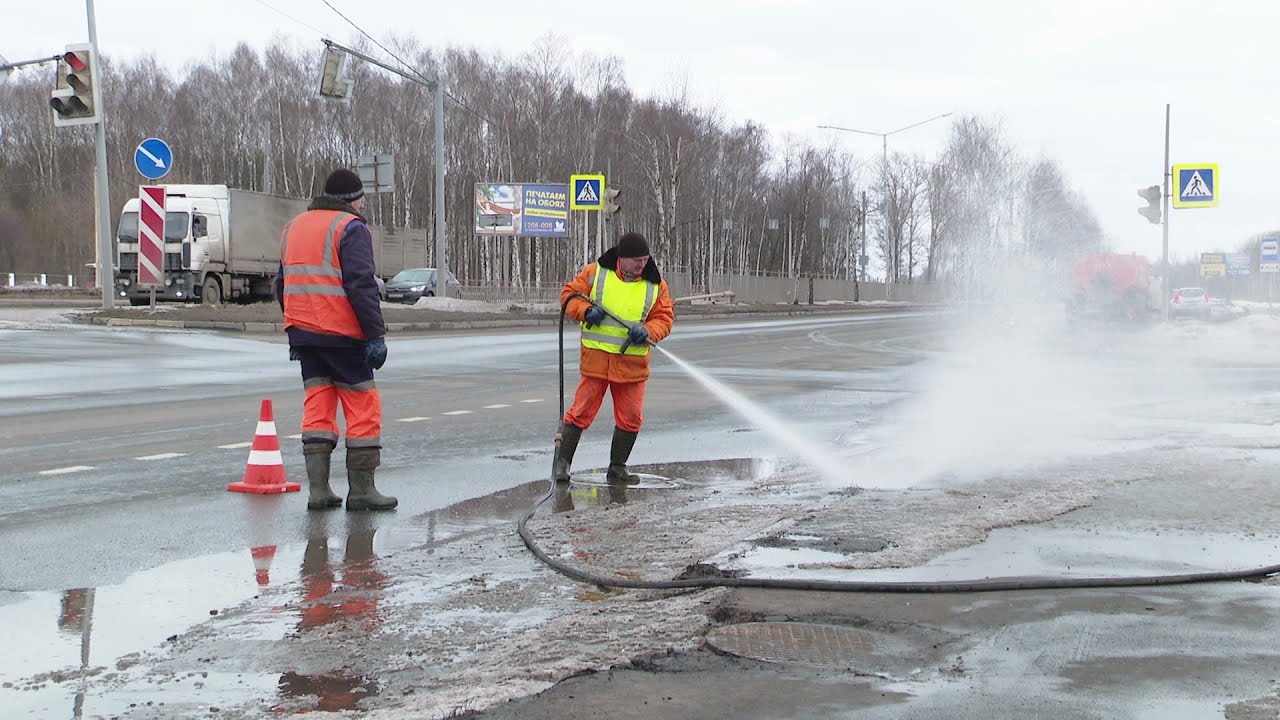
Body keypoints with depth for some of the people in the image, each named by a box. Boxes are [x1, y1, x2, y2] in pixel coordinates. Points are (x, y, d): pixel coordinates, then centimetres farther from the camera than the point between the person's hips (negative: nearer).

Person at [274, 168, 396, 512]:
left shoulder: (294, 226, 18)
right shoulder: (351, 228, -6)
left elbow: (282, 284, 22)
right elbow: (361, 286, -16)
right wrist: (376, 334, -15)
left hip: (303, 331, 7)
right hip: (342, 334, -7)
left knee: (317, 406, 9)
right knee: (363, 406, 1)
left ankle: (318, 489, 4)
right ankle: (361, 490, 2)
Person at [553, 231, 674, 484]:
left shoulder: (656, 284, 3)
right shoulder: (595, 273, -3)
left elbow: (664, 318, 4)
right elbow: (569, 294, 5)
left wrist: (647, 331, -16)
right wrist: (586, 310, -15)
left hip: (633, 363, 3)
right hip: (596, 358, -3)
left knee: (631, 418, 6)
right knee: (582, 411, -2)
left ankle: (617, 468, 21)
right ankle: (562, 462, 9)